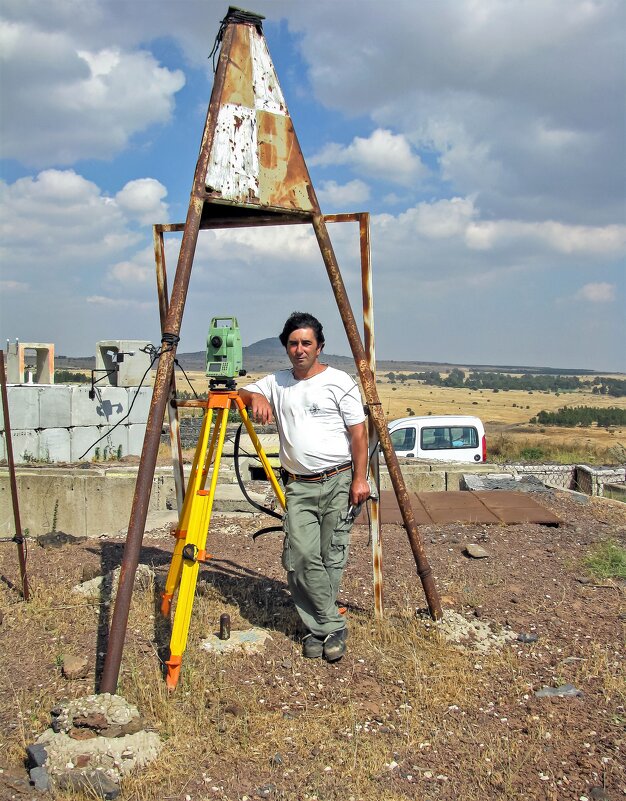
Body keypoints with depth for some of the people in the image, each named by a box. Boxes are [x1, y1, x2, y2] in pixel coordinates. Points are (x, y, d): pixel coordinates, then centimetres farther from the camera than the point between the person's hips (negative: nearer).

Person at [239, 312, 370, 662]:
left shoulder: (339, 381, 0)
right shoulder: (276, 383, 13)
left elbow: (358, 433, -2)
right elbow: (239, 393, 17)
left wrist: (359, 479, -9)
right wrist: (256, 397, -6)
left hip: (338, 482, -3)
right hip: (298, 486, 3)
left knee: (332, 558, -2)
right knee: (301, 558, -8)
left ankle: (319, 626, 14)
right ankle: (331, 627, 3)